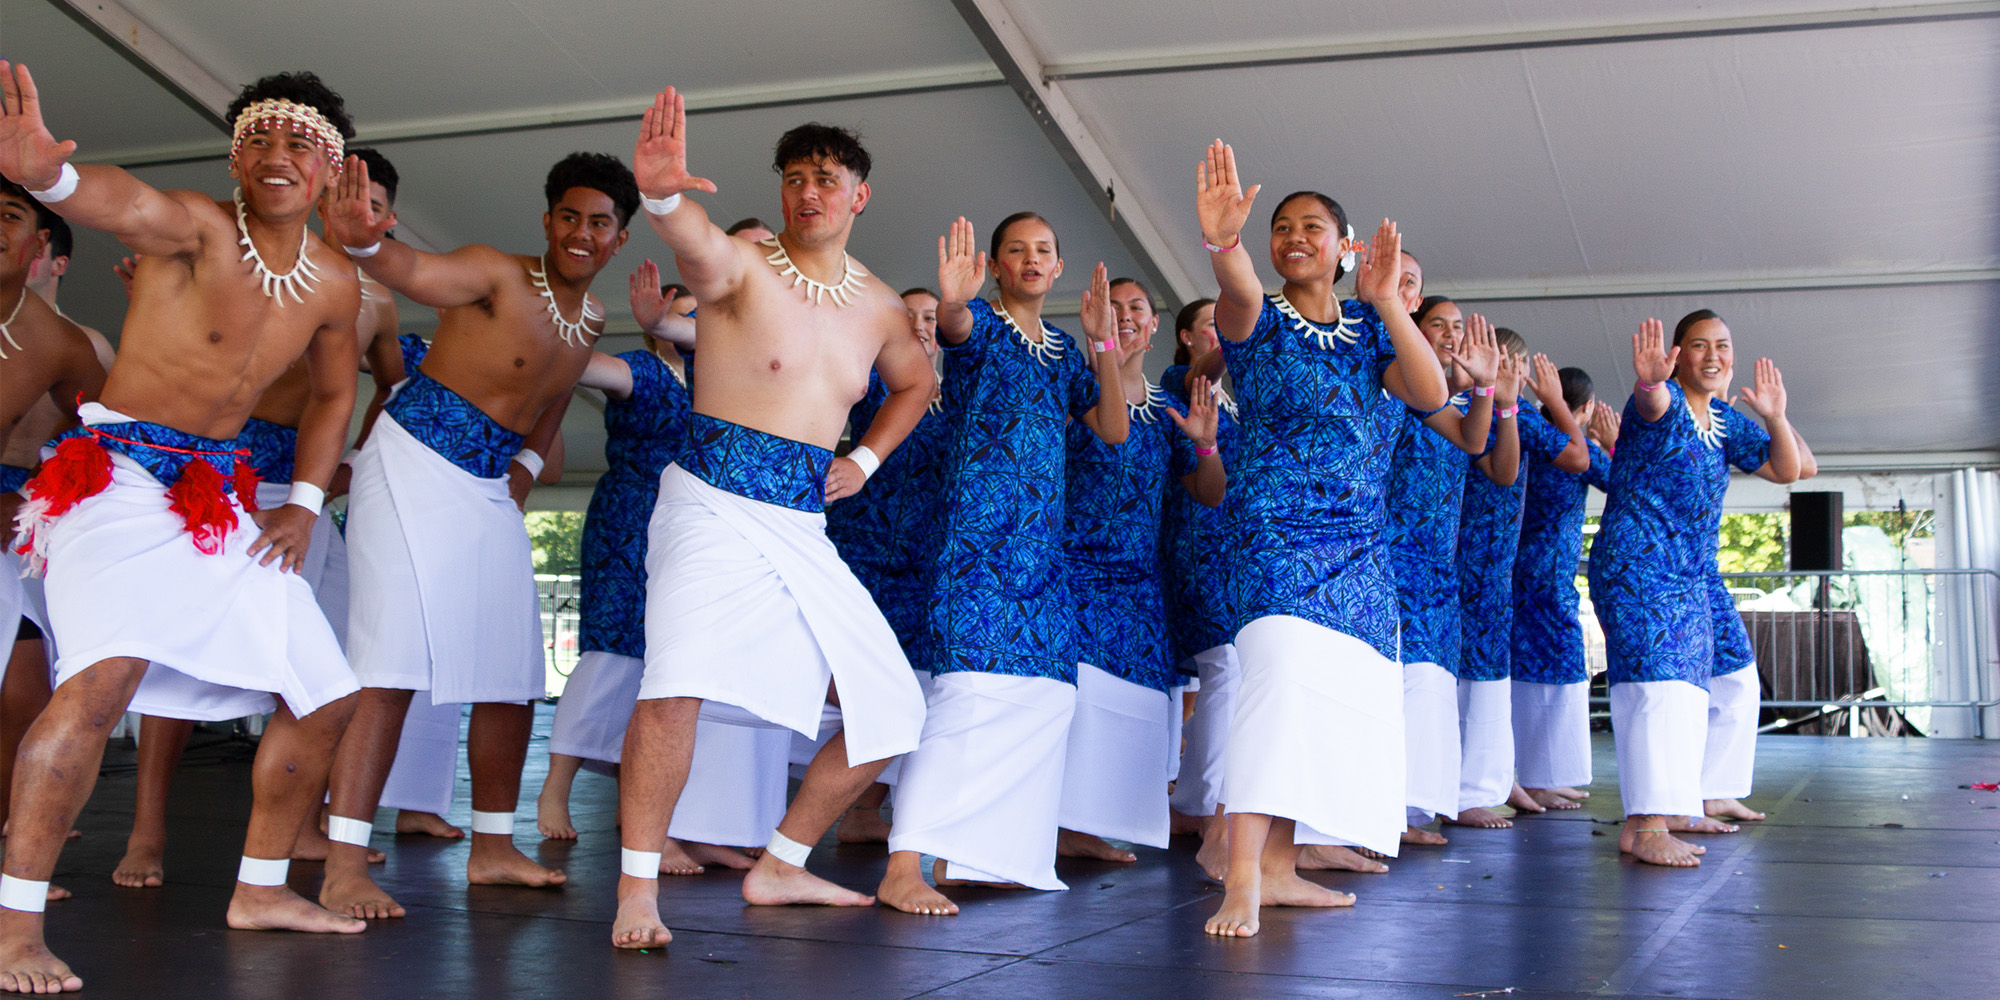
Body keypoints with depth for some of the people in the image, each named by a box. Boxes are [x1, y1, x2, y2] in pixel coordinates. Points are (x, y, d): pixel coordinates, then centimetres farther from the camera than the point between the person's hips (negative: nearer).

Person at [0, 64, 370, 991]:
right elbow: (123, 202, -40)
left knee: (326, 695, 9)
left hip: (221, 493, 7)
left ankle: (260, 889, 26)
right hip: (119, 472, -7)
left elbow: (332, 394, 21)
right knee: (107, 672, -30)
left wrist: (304, 503, 8)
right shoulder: (198, 228, -16)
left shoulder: (335, 284, 4)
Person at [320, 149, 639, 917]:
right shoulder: (497, 274, -12)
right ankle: (344, 869, -13)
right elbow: (415, 272, -32)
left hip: (491, 489, 8)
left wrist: (527, 464, 10)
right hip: (414, 464, -8)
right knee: (393, 663, -15)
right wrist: (365, 243, -54)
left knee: (512, 672, 11)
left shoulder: (592, 320, 10)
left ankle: (492, 847, 24)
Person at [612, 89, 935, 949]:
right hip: (713, 507, -6)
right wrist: (660, 194, -56)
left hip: (802, 530, 6)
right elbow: (697, 246, -33)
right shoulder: (743, 269, -8)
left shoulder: (878, 307, 10)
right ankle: (637, 891, -15)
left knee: (892, 709, 7)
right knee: (680, 681, -30)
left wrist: (866, 459, 12)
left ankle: (780, 868, 22)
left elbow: (916, 382, 29)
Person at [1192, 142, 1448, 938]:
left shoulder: (1370, 332, 12)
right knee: (1280, 672, -24)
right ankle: (1241, 878, -28)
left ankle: (1280, 868, 13)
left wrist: (1385, 301, -17)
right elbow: (1239, 291, -25)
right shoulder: (1259, 322, 1)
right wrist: (1222, 244, -48)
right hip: (1278, 535, -6)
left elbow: (1432, 394, -6)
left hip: (1359, 545, 6)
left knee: (1327, 700, 5)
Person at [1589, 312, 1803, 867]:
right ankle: (1643, 826, -29)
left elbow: (1786, 470, 12)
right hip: (1636, 562, -9)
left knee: (1688, 685, 14)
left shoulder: (1726, 421, 14)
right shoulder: (1664, 401, -10)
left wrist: (1776, 417, -7)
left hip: (1691, 576, 9)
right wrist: (1651, 383, -61)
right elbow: (1653, 405, -36)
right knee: (1658, 676, -22)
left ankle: (1677, 807, 27)